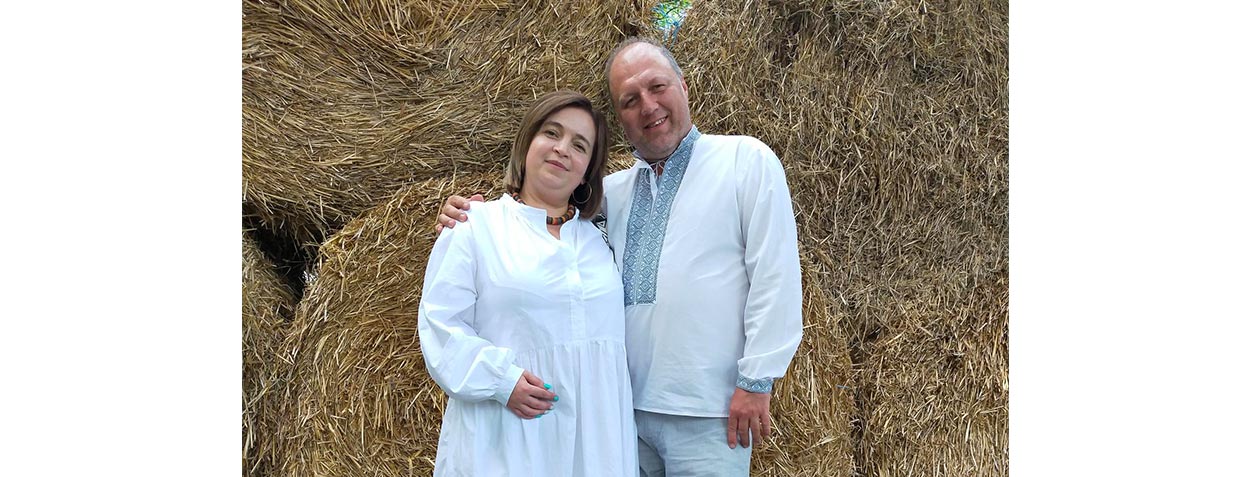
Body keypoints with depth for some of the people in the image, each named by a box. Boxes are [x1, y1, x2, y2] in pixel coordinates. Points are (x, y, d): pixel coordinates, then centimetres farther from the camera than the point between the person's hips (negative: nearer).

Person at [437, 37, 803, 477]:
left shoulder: (747, 160, -2)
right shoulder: (613, 192, 13)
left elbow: (775, 275, -7)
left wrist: (757, 381, -11)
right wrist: (471, 217, -2)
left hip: (706, 414, -4)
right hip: (625, 406, 5)